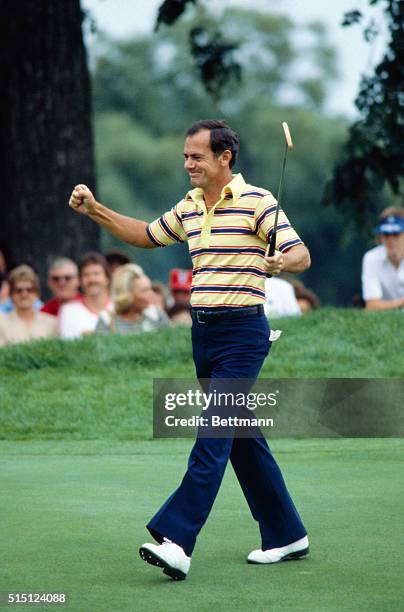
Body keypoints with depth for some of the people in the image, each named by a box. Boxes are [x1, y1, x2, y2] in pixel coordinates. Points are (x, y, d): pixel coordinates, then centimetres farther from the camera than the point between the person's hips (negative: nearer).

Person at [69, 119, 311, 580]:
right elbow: (145, 236, 26)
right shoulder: (189, 206, 13)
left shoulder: (256, 201, -9)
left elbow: (301, 255, -13)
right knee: (242, 437, 11)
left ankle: (176, 541, -22)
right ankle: (286, 536, 20)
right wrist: (94, 210, 15)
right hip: (203, 331, 8)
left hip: (242, 331, -8)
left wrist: (280, 262, -35)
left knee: (213, 435, -14)